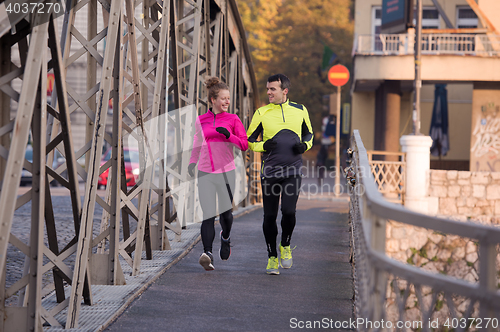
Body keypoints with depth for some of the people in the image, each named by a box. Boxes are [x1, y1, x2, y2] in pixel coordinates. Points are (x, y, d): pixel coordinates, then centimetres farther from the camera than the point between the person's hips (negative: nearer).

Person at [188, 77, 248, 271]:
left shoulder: (232, 119, 3)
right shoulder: (201, 121, 8)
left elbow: (245, 145, -3)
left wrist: (228, 135, -17)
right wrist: (192, 162, 6)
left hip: (226, 172, 0)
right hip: (205, 173, 0)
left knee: (225, 212, 9)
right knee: (208, 214, -11)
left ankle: (225, 238, 42)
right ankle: (207, 253, -21)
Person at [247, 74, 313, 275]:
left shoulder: (300, 111, 7)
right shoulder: (262, 113, 2)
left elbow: (308, 133, 21)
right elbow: (249, 140, 8)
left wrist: (305, 145, -1)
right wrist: (264, 146, -12)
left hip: (293, 170, 0)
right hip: (269, 171, 0)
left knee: (288, 211, -15)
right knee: (269, 216, 1)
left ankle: (285, 246, 13)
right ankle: (272, 257, 17)